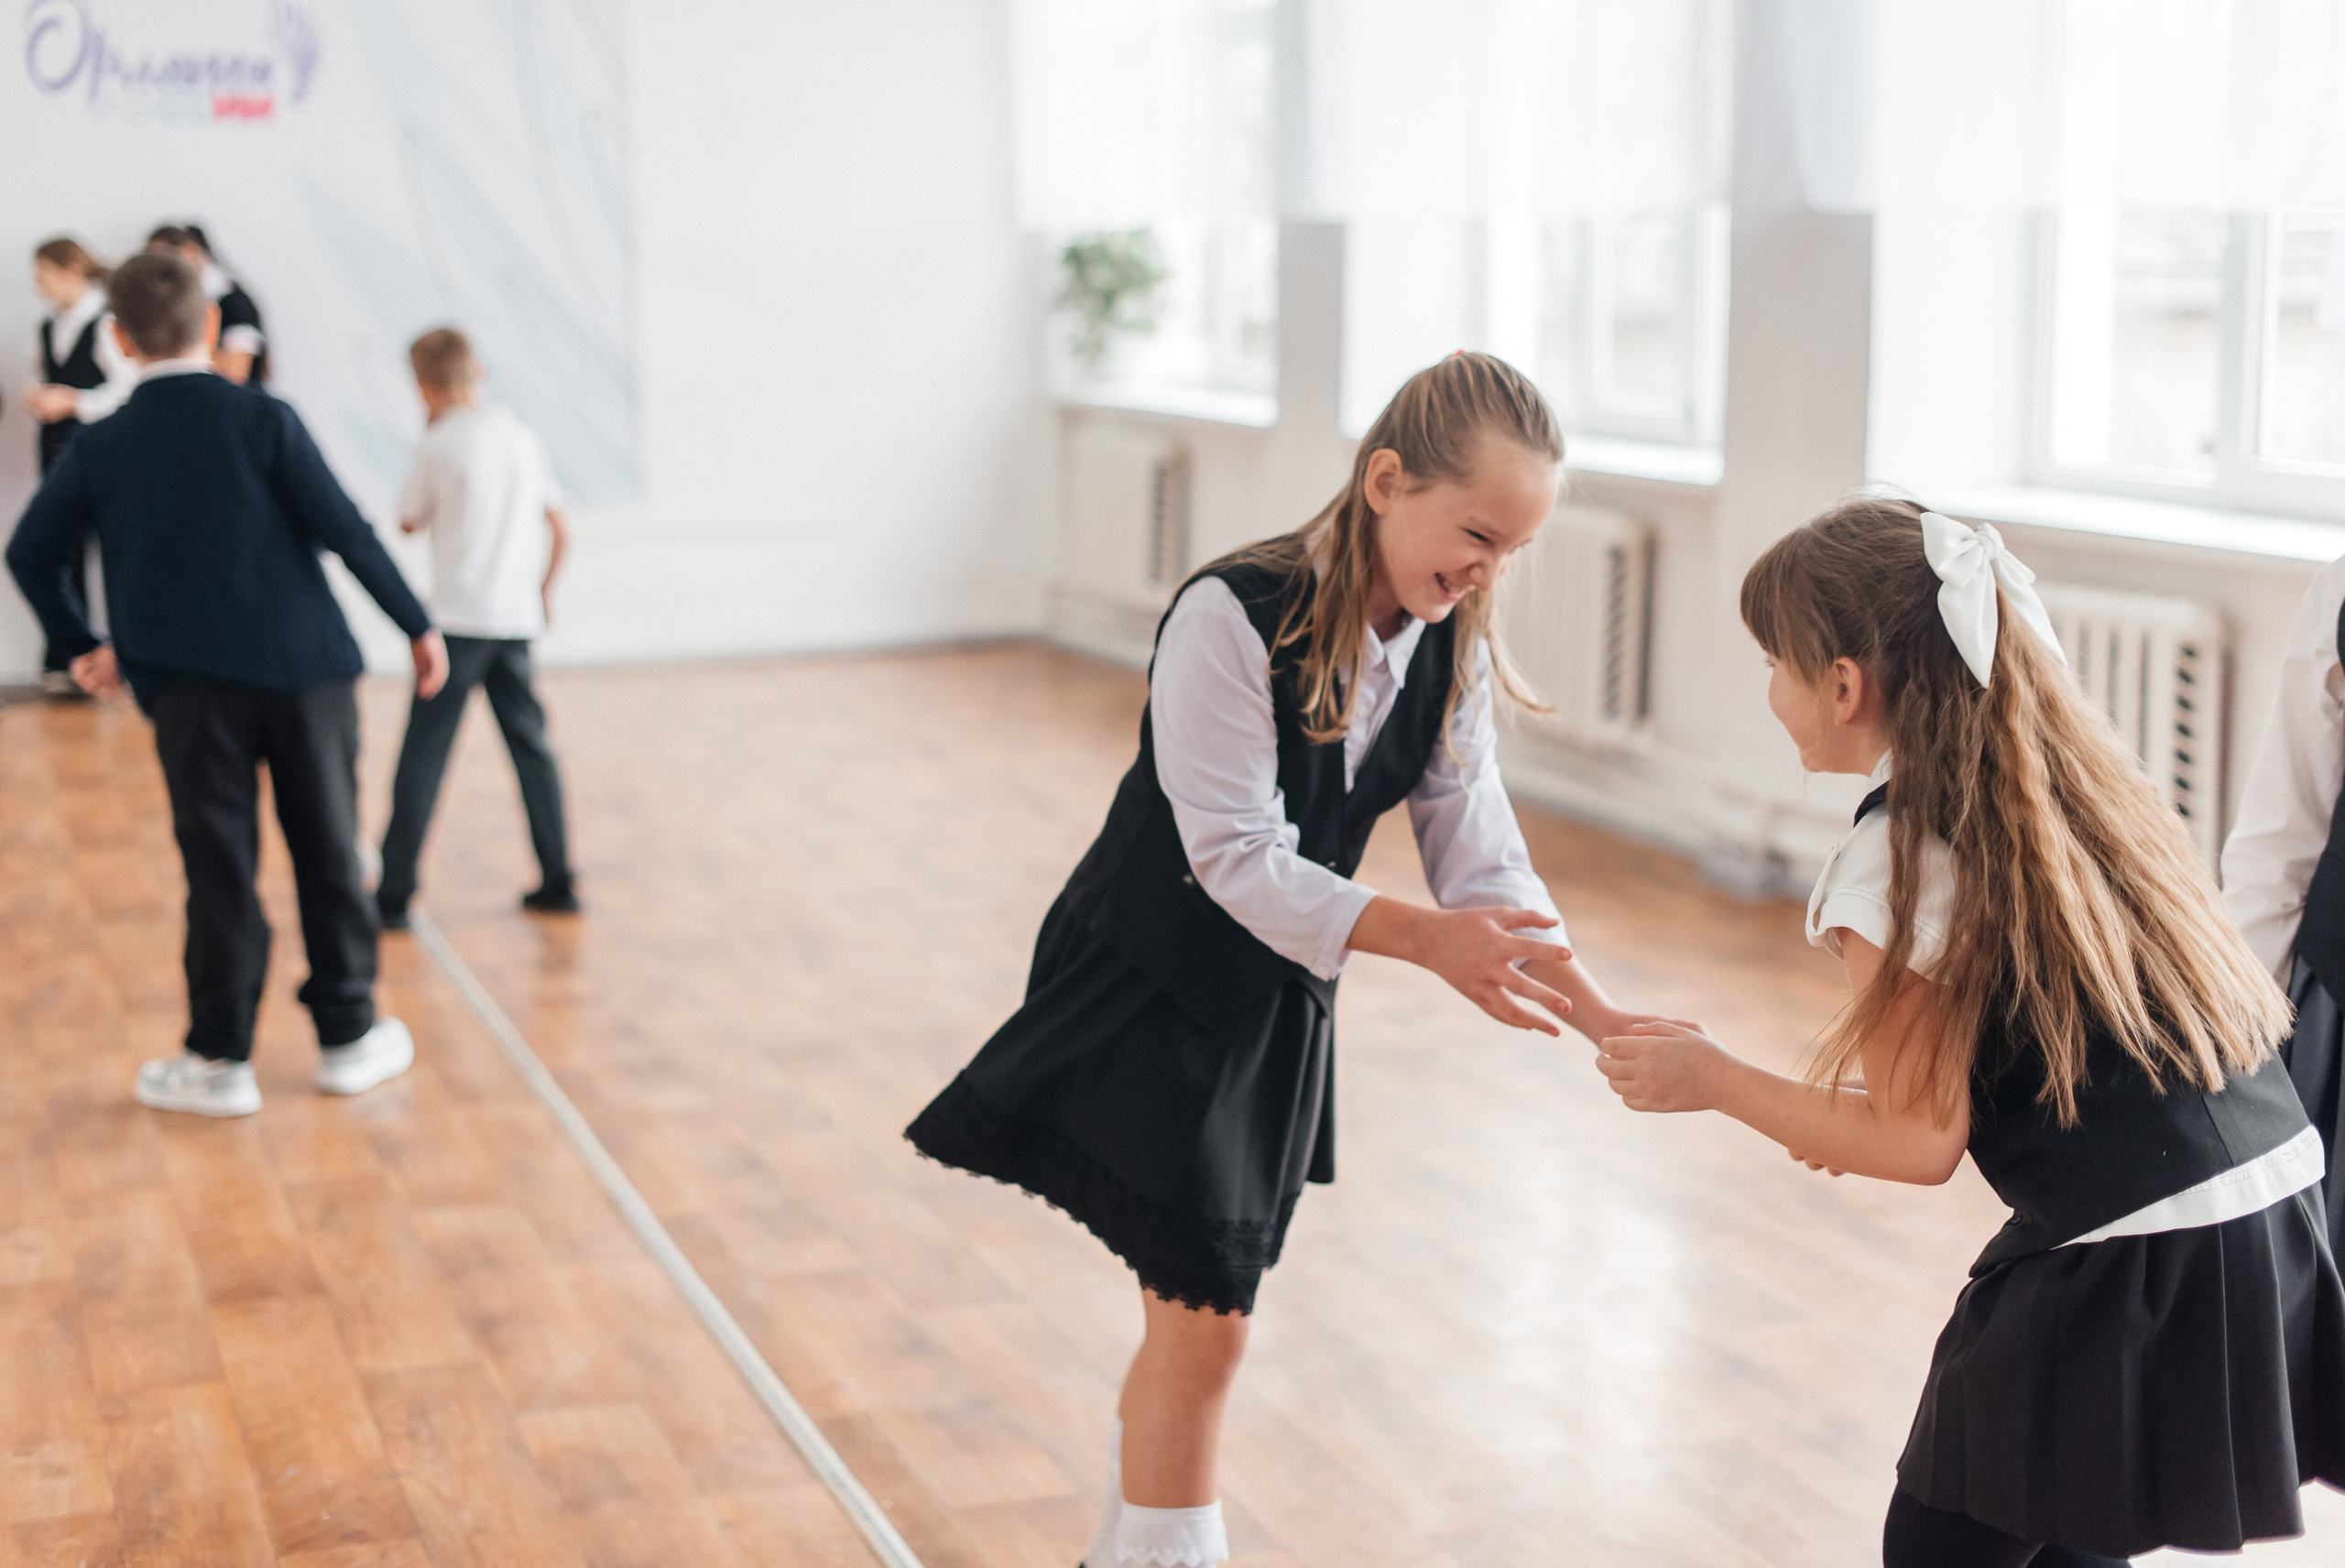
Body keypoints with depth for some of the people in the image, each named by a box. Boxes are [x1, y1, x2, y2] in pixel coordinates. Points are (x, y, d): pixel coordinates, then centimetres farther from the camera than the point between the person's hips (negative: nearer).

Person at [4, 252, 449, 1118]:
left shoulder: (99, 446, 3)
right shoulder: (263, 419, -4)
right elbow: (343, 529, -8)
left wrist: (84, 643, 22)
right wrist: (418, 624, 0)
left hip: (185, 683, 1)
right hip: (304, 667, -1)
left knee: (217, 868, 5)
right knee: (327, 852, 10)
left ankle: (220, 1059, 8)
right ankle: (349, 1035, 18)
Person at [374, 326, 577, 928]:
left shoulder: (440, 443, -8)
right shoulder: (522, 437, 7)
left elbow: (409, 521, 6)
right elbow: (559, 530, 10)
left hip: (458, 619, -5)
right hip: (516, 619, 5)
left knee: (422, 757, -2)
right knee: (532, 747, 14)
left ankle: (393, 896, -1)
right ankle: (557, 883, 16)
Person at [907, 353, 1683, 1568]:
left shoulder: (1455, 656, -5)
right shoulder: (1231, 619, -26)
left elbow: (1483, 862, -5)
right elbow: (1239, 860, -27)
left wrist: (1598, 1014, -20)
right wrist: (1427, 938, -37)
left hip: (1279, 1008, 6)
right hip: (1152, 996, -6)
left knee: (1193, 1314, 17)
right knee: (1205, 1322, -6)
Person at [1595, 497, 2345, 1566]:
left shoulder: (1895, 856, -11)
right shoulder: (2064, 781, 12)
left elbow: (1922, 1147, -9)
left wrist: (1715, 1081, 1)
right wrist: (1875, 1101, 21)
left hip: (2134, 1266, -8)